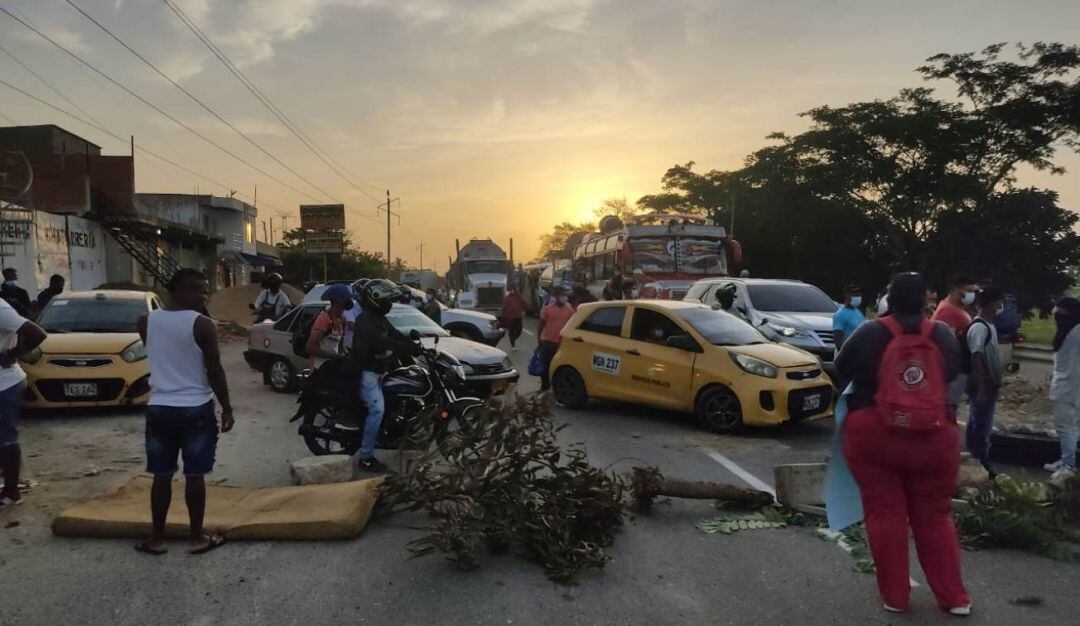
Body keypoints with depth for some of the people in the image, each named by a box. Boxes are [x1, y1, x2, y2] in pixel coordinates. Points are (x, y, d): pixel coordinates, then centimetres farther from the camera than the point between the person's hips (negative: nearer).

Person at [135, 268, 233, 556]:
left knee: (162, 475, 13)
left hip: (159, 408, 4)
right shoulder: (202, 324, -13)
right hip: (196, 409, -4)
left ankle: (156, 538, 20)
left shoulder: (146, 321, 1)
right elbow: (215, 371, -11)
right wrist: (227, 408, 0)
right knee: (195, 476, 5)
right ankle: (197, 538, 15)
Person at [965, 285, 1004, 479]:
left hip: (989, 384, 10)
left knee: (978, 424, 15)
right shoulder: (979, 327, -18)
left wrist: (995, 383, 19)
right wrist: (981, 388, -24)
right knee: (982, 425, -2)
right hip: (982, 385, -10)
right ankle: (982, 464, 6)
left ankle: (975, 461, 24)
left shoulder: (989, 325, 12)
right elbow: (976, 359, -22)